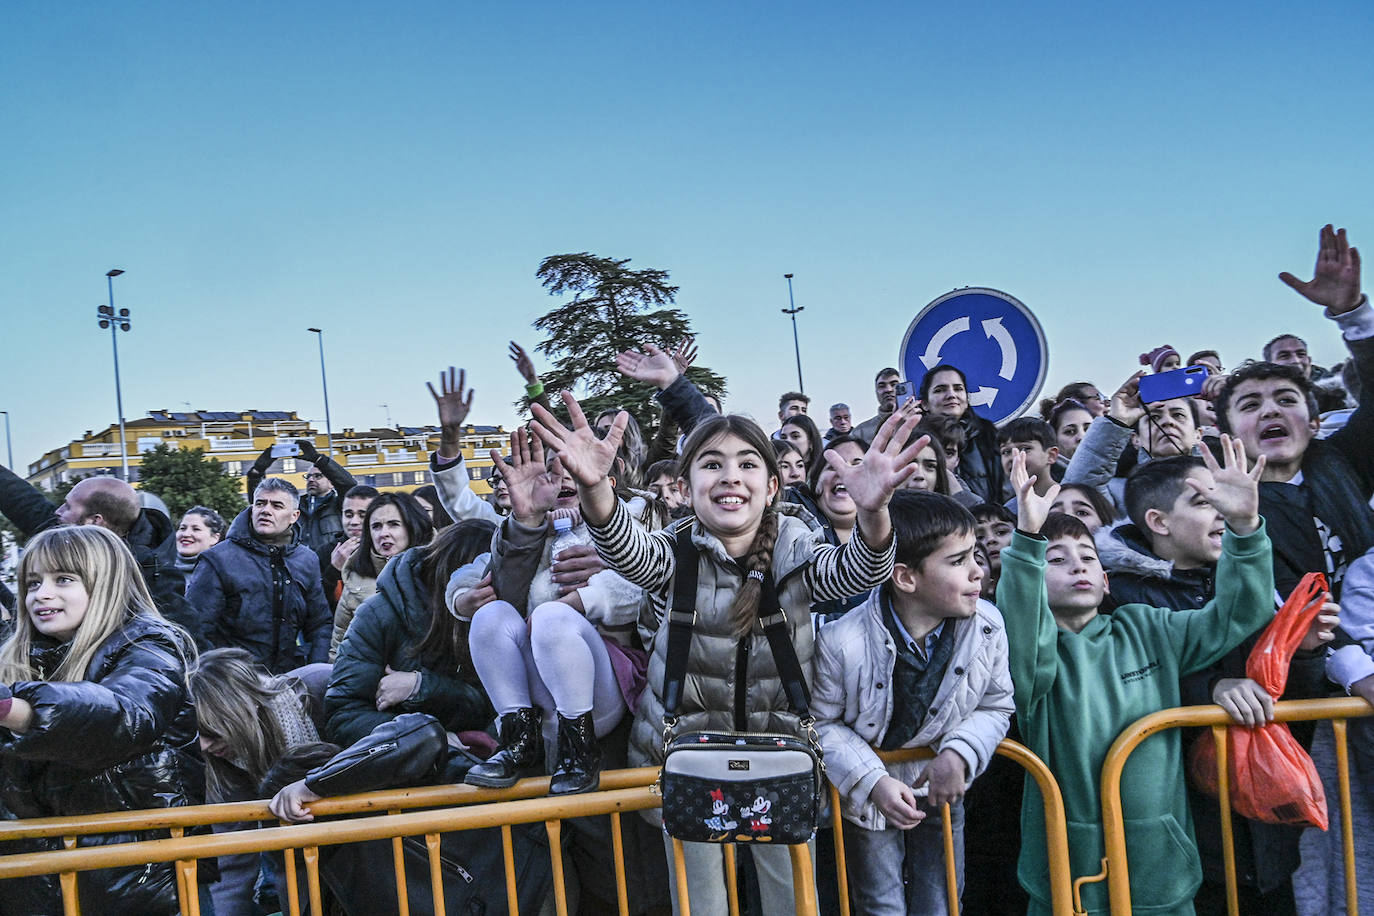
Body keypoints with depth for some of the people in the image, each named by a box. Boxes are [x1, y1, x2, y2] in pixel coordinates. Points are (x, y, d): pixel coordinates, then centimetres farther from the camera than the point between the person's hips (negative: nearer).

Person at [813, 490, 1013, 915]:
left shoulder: (987, 626, -19)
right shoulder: (842, 641, -30)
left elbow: (996, 706, -4)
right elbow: (822, 723, -15)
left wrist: (960, 754, -21)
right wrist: (873, 781, -25)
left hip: (942, 790, 3)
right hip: (867, 795, -3)